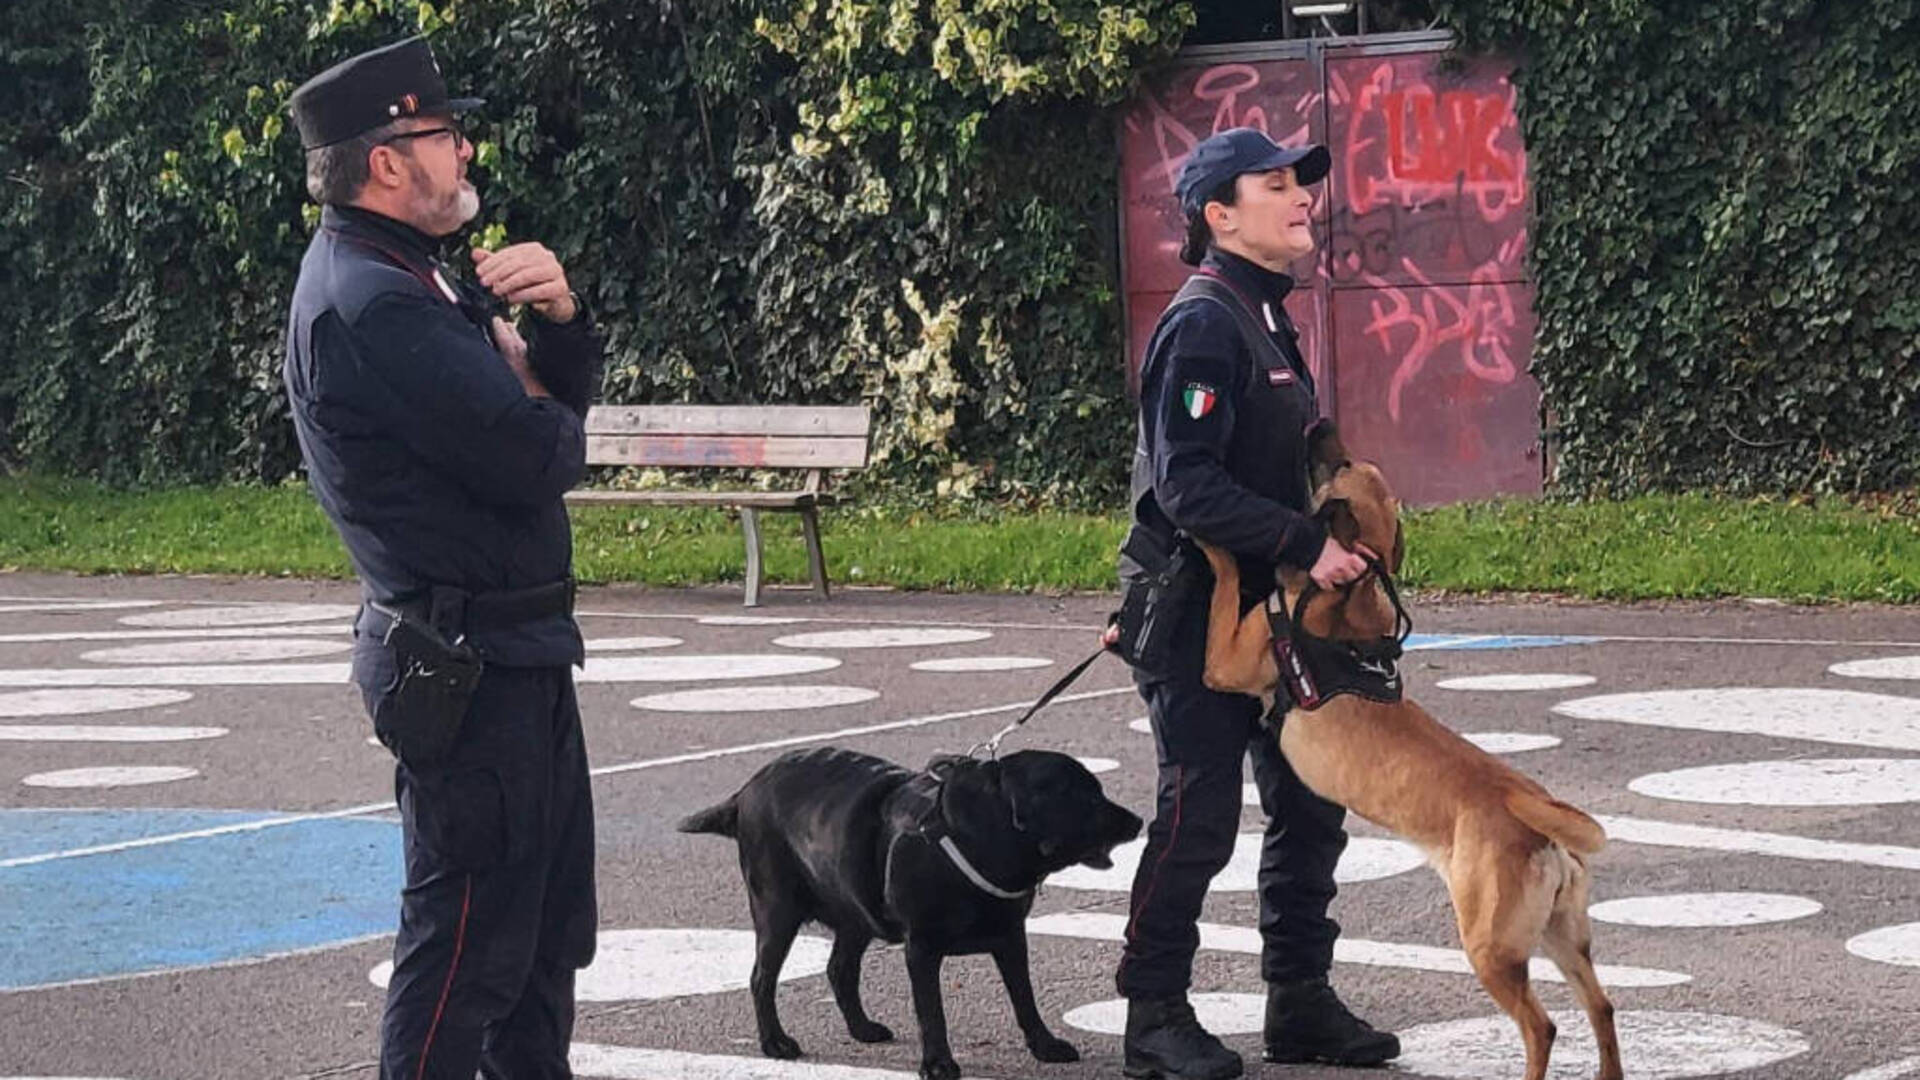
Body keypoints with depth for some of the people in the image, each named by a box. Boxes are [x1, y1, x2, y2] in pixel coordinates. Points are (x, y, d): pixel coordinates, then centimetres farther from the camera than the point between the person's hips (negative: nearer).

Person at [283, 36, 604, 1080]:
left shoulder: (415, 276, 14)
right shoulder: (369, 307, -20)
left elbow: (569, 391, 16)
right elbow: (538, 459, -24)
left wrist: (557, 317, -5)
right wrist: (532, 391, -1)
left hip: (520, 651, 10)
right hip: (465, 667, -10)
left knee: (550, 923, 17)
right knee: (473, 934, -6)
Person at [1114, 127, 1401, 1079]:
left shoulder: (1264, 319, 13)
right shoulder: (1204, 324, -17)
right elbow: (1189, 484, -25)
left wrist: (1331, 548, 13)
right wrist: (1305, 545, -26)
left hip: (1262, 607, 9)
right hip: (1195, 607, -9)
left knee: (1309, 805, 11)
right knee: (1198, 816, -5)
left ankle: (1300, 1001, 20)